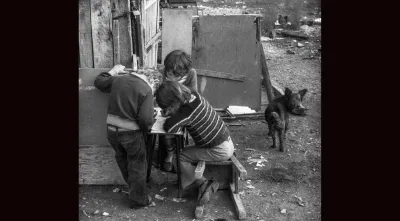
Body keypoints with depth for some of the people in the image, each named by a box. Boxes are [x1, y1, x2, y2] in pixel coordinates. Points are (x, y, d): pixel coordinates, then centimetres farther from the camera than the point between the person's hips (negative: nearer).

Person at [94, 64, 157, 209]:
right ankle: (138, 200, 25)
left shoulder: (118, 79, 3)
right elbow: (145, 118, -18)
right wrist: (147, 128, 3)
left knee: (122, 159, 27)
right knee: (137, 166, 13)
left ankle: (132, 187, 45)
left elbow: (98, 82, 21)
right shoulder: (147, 89, -11)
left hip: (111, 129, 5)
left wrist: (113, 71, 31)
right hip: (131, 132, -5)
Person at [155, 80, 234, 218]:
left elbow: (169, 128, -28)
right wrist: (172, 113, -2)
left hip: (219, 151, -9)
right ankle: (207, 185, 9)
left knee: (178, 158, -2)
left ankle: (203, 184, 9)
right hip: (227, 142, 9)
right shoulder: (194, 96, -2)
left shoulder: (187, 112, -27)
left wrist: (171, 116, -8)